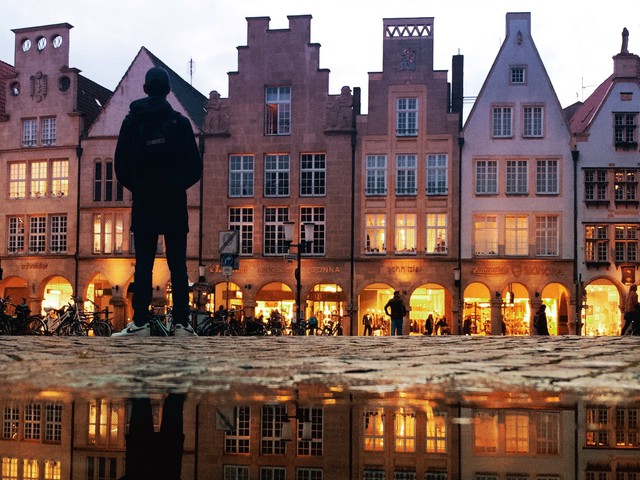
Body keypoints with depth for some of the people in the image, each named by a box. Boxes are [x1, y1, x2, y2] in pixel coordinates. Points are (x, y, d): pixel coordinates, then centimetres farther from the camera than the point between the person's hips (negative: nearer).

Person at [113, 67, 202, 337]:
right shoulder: (179, 122, -2)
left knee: (143, 265, 2)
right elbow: (195, 165, -1)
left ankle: (140, 323, -1)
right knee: (178, 266, 2)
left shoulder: (131, 121, 2)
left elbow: (121, 165, 2)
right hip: (174, 203, -1)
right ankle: (181, 323, -1)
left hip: (144, 203, 1)